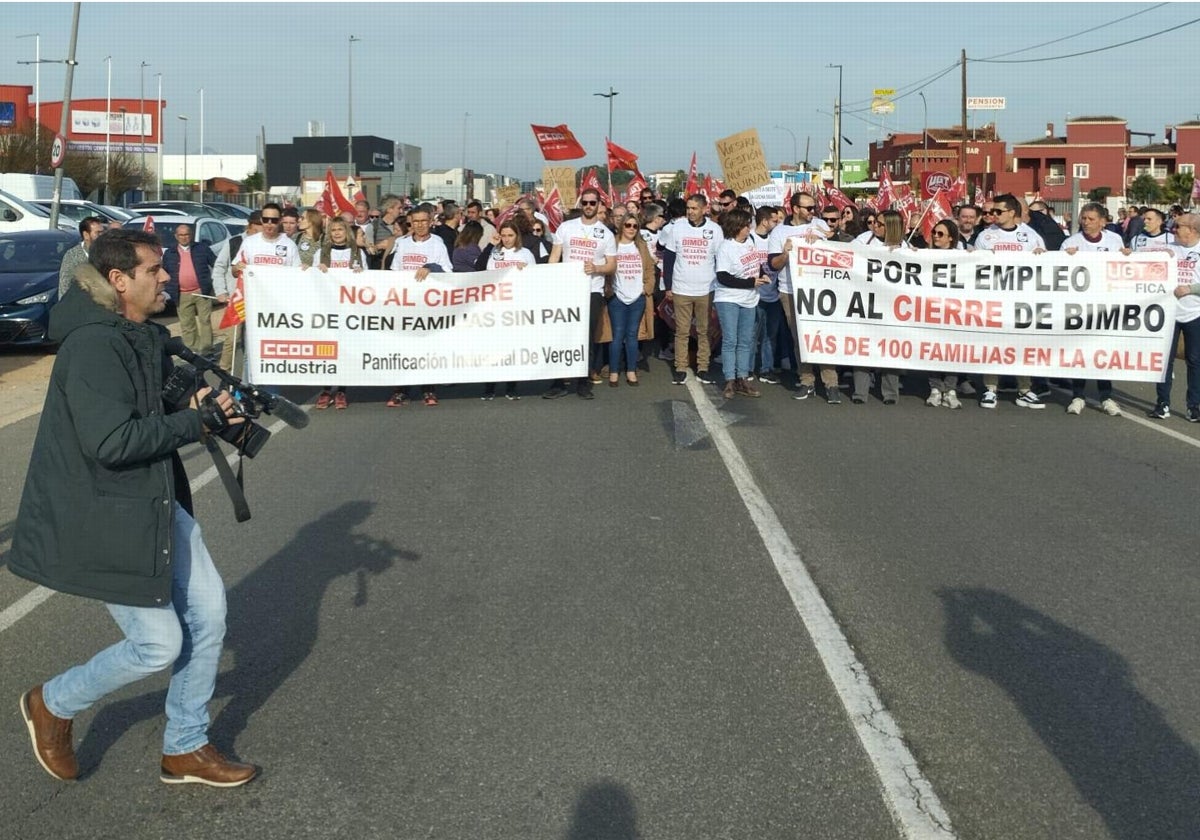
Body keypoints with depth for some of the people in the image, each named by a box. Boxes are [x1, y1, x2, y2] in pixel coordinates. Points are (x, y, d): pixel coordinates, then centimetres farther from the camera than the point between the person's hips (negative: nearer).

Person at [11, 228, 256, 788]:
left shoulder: (145, 337, 8)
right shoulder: (92, 347, -22)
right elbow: (110, 442, -29)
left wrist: (207, 411, -1)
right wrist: (195, 421, -20)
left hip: (157, 505, 9)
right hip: (103, 519, -9)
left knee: (207, 613, 7)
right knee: (160, 643, -3)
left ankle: (185, 749, 23)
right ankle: (53, 705, 25)